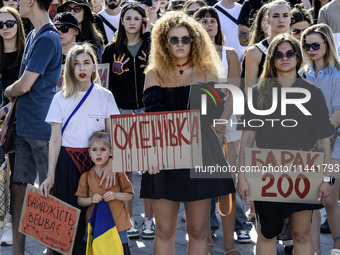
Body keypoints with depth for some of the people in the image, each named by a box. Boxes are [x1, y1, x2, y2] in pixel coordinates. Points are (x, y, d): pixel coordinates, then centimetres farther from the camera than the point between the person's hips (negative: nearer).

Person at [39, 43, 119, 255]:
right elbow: (55, 139, 3)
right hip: (68, 162, 0)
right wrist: (51, 175, -3)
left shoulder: (105, 96, 4)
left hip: (97, 160, 0)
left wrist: (110, 163, -15)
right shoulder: (61, 98, 4)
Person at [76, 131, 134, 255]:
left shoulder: (117, 173, 0)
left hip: (117, 224, -1)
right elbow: (80, 200, 6)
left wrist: (115, 195, -13)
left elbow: (129, 195, 4)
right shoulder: (86, 176, 4)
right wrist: (91, 200, -13)